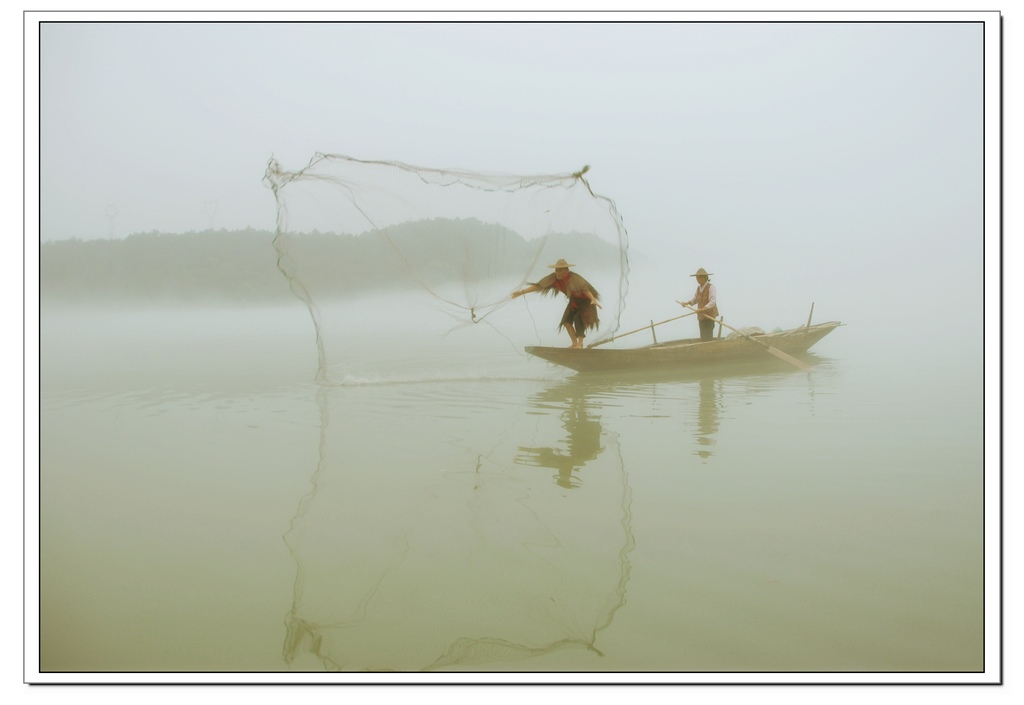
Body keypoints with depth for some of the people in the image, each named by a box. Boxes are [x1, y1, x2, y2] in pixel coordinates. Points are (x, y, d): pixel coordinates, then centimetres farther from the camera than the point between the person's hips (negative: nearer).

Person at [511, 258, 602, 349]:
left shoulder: (574, 278, -35)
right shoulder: (554, 278, -17)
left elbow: (585, 289, -47)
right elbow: (539, 286, -16)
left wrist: (593, 300, -64)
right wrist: (522, 292, -21)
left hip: (586, 300, -7)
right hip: (574, 300, 7)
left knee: (579, 318, -23)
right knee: (566, 320, -1)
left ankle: (580, 343, -12)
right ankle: (575, 343, 8)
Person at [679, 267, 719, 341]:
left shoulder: (710, 287, -14)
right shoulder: (699, 287, 10)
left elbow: (712, 302, -23)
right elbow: (695, 299, 25)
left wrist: (704, 308, -35)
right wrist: (687, 303, 10)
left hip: (709, 315, -8)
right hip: (701, 316, 8)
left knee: (708, 336, -11)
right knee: (703, 337, 10)